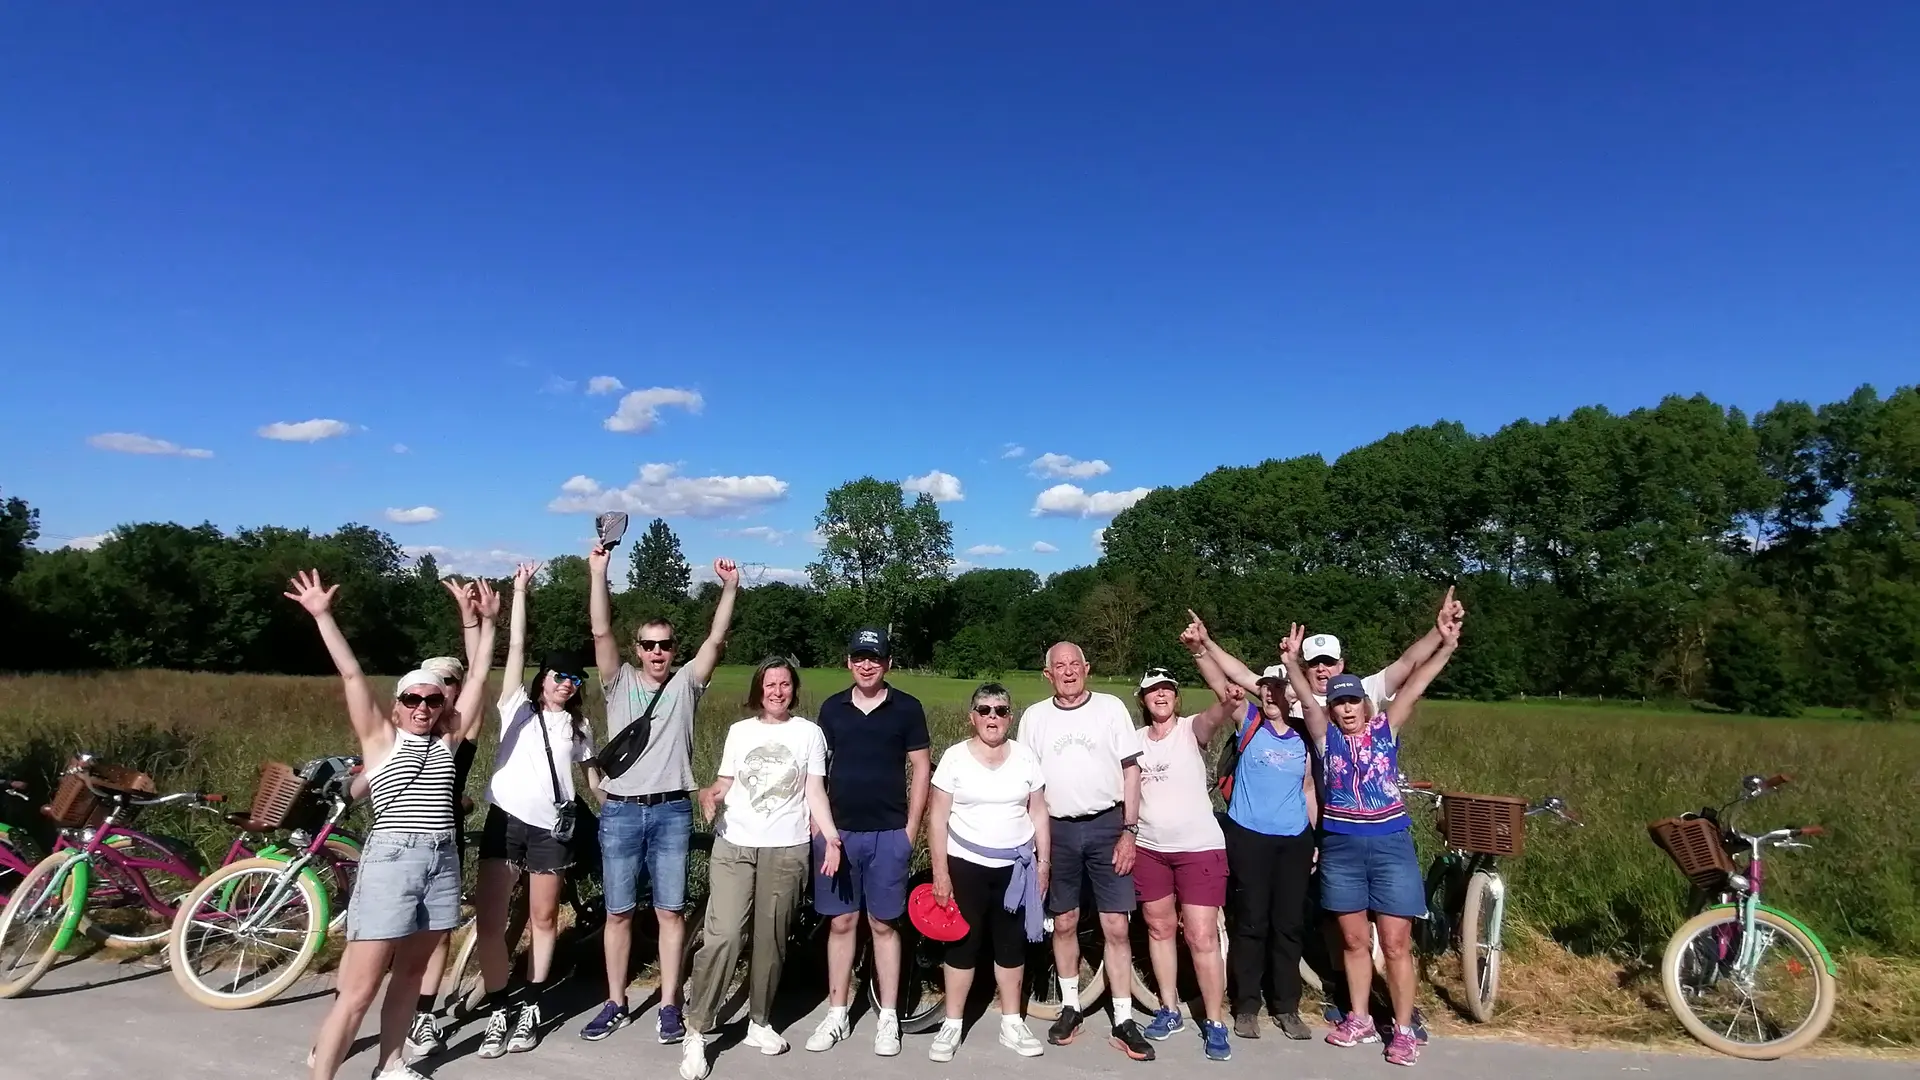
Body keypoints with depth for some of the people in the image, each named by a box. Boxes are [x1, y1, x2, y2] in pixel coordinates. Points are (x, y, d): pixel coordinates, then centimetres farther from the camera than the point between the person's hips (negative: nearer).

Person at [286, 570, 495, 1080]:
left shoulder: (447, 741, 10)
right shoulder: (381, 738, 1)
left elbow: (478, 677, 10)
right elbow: (352, 675, -6)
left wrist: (487, 621, 10)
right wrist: (322, 615, -12)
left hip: (442, 860, 5)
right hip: (391, 860, -5)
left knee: (410, 973, 16)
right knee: (359, 989, -3)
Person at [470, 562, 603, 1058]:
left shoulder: (577, 726, 15)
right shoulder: (517, 707, 6)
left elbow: (591, 772, 21)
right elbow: (516, 647, -1)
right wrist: (520, 590, -6)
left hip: (551, 827, 2)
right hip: (505, 819, -2)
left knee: (543, 918, 8)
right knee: (490, 920, -5)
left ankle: (530, 1008, 21)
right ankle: (497, 1012, 8)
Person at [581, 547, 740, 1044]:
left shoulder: (685, 684, 5)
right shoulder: (619, 683, 5)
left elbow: (716, 640, -7)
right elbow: (601, 631, -7)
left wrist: (730, 588, -17)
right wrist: (598, 571, -17)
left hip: (672, 812, 0)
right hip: (620, 812, 1)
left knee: (670, 911, 5)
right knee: (618, 912, 10)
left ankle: (669, 1006, 15)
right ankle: (615, 1004, 23)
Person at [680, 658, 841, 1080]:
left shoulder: (809, 732, 2)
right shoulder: (739, 731, 7)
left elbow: (815, 792, 2)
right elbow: (725, 784, 9)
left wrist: (831, 836, -9)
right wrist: (709, 794, -14)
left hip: (787, 850, 0)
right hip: (733, 846, 1)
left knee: (770, 939, 7)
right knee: (721, 935, -9)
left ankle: (759, 1022, 25)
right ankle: (696, 1032, 3)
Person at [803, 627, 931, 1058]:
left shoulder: (907, 708, -2)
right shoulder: (831, 708, 5)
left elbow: (921, 768, 0)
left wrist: (911, 829, -3)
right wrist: (818, 824, 2)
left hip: (889, 834, -2)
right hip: (838, 831, 2)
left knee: (883, 924, 6)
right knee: (841, 922, 9)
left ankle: (888, 1018, 17)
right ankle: (837, 1014, 21)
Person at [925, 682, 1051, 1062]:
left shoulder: (1026, 757, 1)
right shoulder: (955, 757, -7)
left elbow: (1038, 813, 7)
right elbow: (937, 818, -6)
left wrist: (1043, 862, 3)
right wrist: (940, 872, -8)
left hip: (1015, 866, 2)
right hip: (966, 865, -2)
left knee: (1011, 944, 10)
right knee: (963, 943, 5)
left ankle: (1012, 1024, 24)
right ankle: (952, 1025, 19)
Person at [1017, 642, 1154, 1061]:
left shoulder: (1111, 708, -1)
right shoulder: (1034, 716, 3)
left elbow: (1131, 771, 1)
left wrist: (1129, 831, -5)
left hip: (1107, 826, -2)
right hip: (1057, 830, 2)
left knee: (1116, 927, 0)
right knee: (1064, 923, 12)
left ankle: (1123, 1020, 10)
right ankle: (1070, 1006, 28)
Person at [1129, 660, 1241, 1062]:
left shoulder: (1192, 729, -8)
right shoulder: (1134, 740, 5)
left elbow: (1227, 701, -30)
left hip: (1199, 847, -4)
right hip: (1150, 849, 5)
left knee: (1202, 938, -4)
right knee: (1160, 929, 14)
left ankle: (1215, 1023, 11)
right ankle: (1170, 1010, 30)